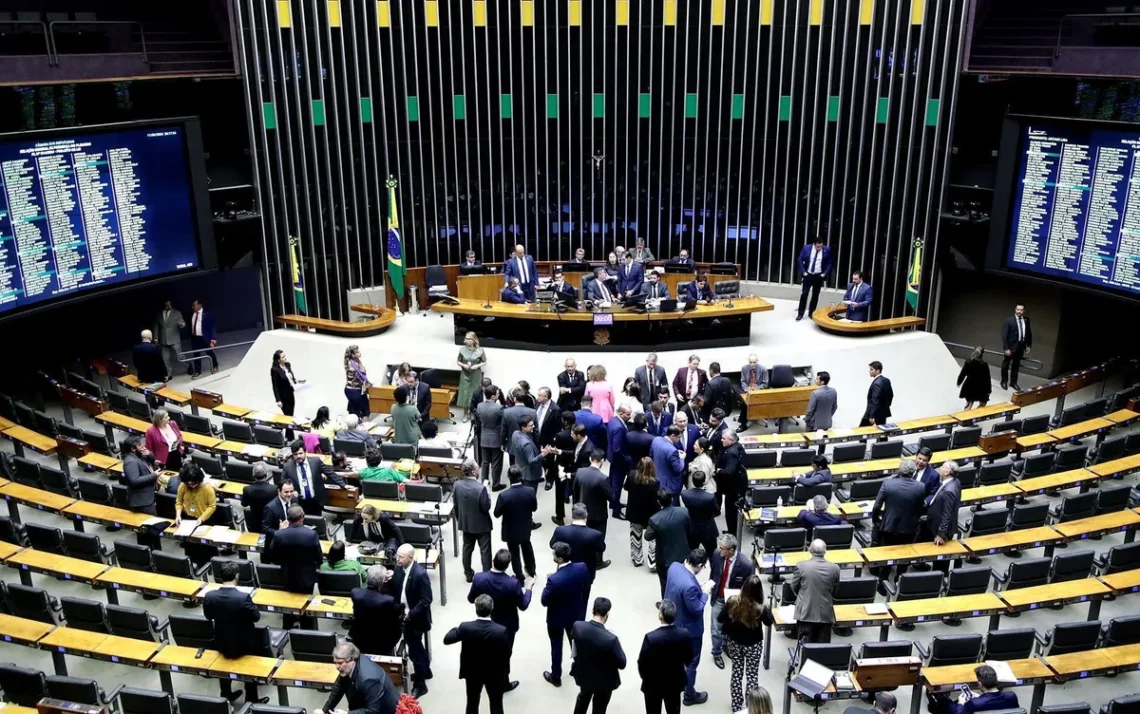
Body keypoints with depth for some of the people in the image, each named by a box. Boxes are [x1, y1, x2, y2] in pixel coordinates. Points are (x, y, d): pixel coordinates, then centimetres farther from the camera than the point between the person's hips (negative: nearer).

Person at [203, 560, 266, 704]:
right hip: (244, 644, -3)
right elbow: (256, 616, -15)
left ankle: (226, 695, 48)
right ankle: (251, 700, 34)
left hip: (222, 643, 3)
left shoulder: (209, 596, -20)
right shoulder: (244, 597, -31)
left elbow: (208, 616, 0)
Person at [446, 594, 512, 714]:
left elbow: (446, 640, -9)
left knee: (472, 704, 22)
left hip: (472, 672, 1)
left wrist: (454, 629, 11)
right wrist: (505, 671, 7)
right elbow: (507, 654, -13)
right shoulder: (501, 631, -26)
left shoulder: (465, 627, -24)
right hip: (495, 674, -1)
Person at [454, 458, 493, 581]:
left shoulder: (457, 485, -11)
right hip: (481, 524, -5)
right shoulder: (481, 488, -29)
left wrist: (459, 519, 14)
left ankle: (469, 574, 32)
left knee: (467, 549, 20)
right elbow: (486, 507, -20)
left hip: (465, 523, 5)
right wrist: (487, 495, -3)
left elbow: (455, 504, 1)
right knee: (485, 551, 10)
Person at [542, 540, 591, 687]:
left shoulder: (554, 579, -38)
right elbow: (586, 590, -5)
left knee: (556, 647, 19)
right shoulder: (582, 568, -23)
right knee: (576, 642, 28)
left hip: (557, 618, -5)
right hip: (576, 614, 5)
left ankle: (556, 677, 37)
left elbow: (544, 601, -23)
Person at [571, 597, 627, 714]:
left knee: (583, 697, 34)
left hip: (584, 675, 4)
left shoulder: (577, 626, -24)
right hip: (604, 681, -3)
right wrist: (618, 647, -6)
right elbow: (621, 664, -21)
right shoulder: (611, 639, -36)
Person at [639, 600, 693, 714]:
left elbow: (642, 664, -18)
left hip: (653, 684, -3)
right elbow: (688, 659, -3)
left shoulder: (651, 637, -30)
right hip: (675, 682, 3)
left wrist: (646, 678, 2)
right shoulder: (684, 634, -19)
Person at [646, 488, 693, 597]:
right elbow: (689, 531, -3)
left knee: (666, 583, 18)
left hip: (665, 557, -4)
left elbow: (648, 537, -15)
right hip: (681, 553, 4)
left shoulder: (655, 519, -31)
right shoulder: (684, 512, -20)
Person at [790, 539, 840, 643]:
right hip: (826, 613, 2)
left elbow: (794, 587, 2)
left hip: (806, 612, -2)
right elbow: (835, 591, 8)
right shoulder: (834, 568, -6)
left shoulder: (801, 566, -12)